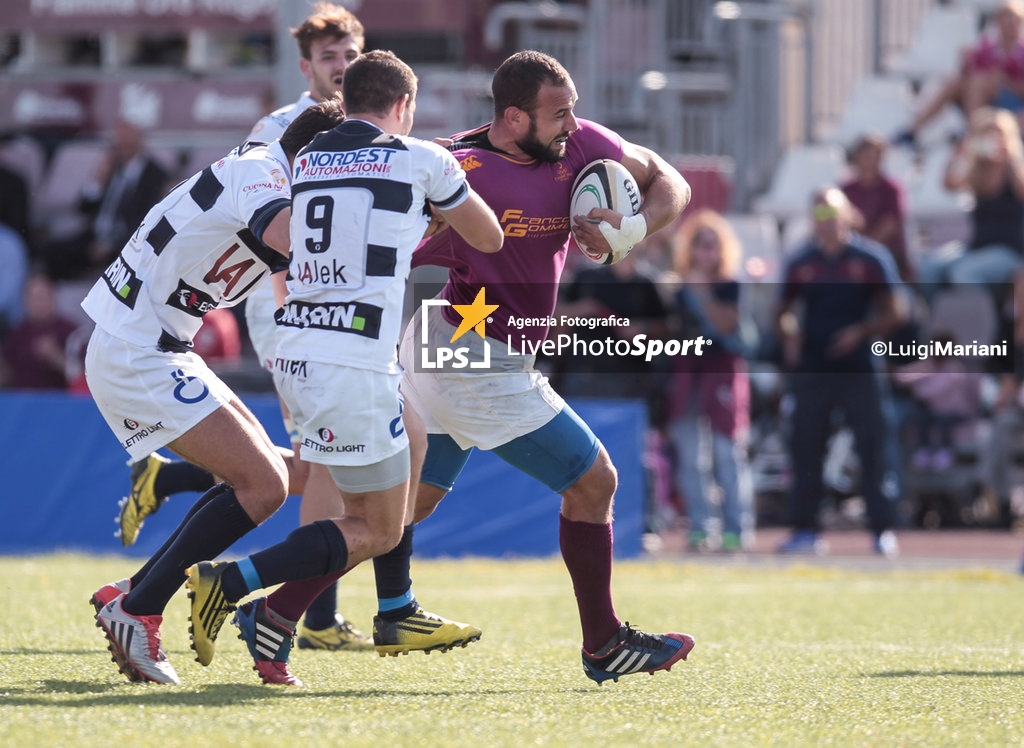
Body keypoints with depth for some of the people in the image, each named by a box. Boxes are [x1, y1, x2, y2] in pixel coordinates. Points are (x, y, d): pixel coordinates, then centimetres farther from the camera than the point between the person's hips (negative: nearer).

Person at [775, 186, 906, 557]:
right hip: (811, 370, 3)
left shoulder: (871, 259, 1)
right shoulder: (801, 262, 10)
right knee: (805, 448, 1)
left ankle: (883, 530, -3)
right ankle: (805, 530, 6)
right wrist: (788, 333, -6)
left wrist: (861, 332, -15)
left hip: (858, 369, -3)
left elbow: (894, 313, 0)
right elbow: (783, 311, 15)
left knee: (872, 448, -6)